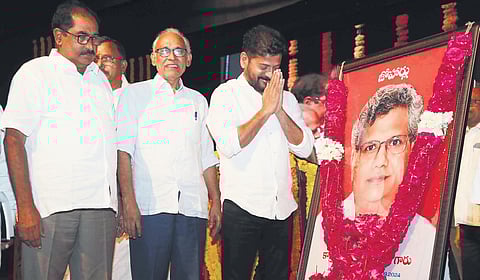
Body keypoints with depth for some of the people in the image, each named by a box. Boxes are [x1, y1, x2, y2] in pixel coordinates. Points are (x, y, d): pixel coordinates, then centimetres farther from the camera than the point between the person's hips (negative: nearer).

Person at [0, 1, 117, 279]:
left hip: (101, 205, 5)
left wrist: (121, 201, 14)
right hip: (50, 205, -5)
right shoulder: (35, 73, 2)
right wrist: (25, 207, -15)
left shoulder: (101, 79, 20)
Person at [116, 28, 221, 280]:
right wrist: (128, 201, -11)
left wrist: (216, 202, 11)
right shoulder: (135, 94, 9)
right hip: (149, 207, -3)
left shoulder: (198, 100, 20)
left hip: (193, 207, 3)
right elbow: (124, 150, 0)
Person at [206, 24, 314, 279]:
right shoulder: (225, 94, -2)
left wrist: (279, 110, -8)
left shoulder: (287, 98, 13)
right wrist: (265, 110, -13)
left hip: (281, 209, 5)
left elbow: (304, 148, 3)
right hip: (241, 208, -5)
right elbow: (229, 145, -17)